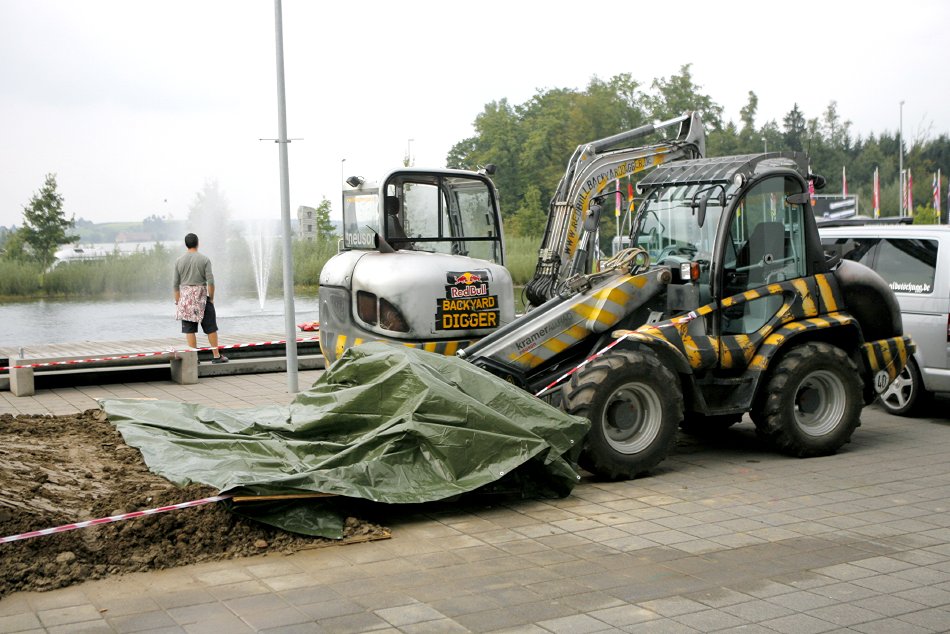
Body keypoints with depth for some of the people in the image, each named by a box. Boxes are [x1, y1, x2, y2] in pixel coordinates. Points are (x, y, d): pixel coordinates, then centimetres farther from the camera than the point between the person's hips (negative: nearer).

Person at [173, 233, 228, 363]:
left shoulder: (179, 261, 3)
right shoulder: (204, 259, -3)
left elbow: (176, 284, 4)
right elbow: (210, 282, -10)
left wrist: (177, 301, 10)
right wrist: (211, 298, -1)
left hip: (186, 298, 2)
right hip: (201, 296, -2)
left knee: (189, 329, 3)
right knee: (211, 327, 6)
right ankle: (216, 356, 9)